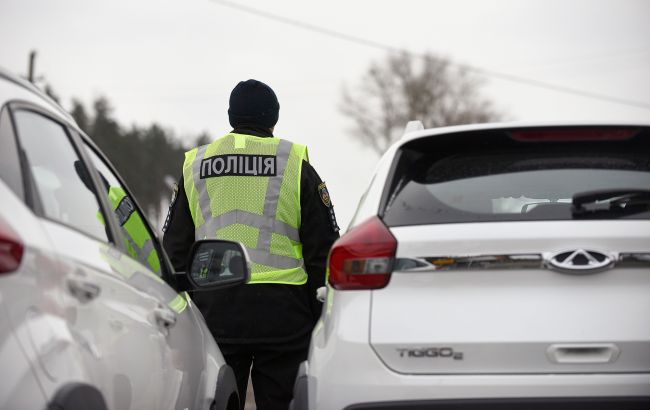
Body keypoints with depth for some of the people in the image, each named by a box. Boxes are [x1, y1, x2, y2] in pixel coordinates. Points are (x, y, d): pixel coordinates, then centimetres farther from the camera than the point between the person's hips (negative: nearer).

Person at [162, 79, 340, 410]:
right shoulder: (295, 165, 4)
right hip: (282, 313, -2)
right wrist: (322, 316, 8)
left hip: (214, 310, 2)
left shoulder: (195, 165, 12)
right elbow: (324, 249, 3)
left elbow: (174, 250, 13)